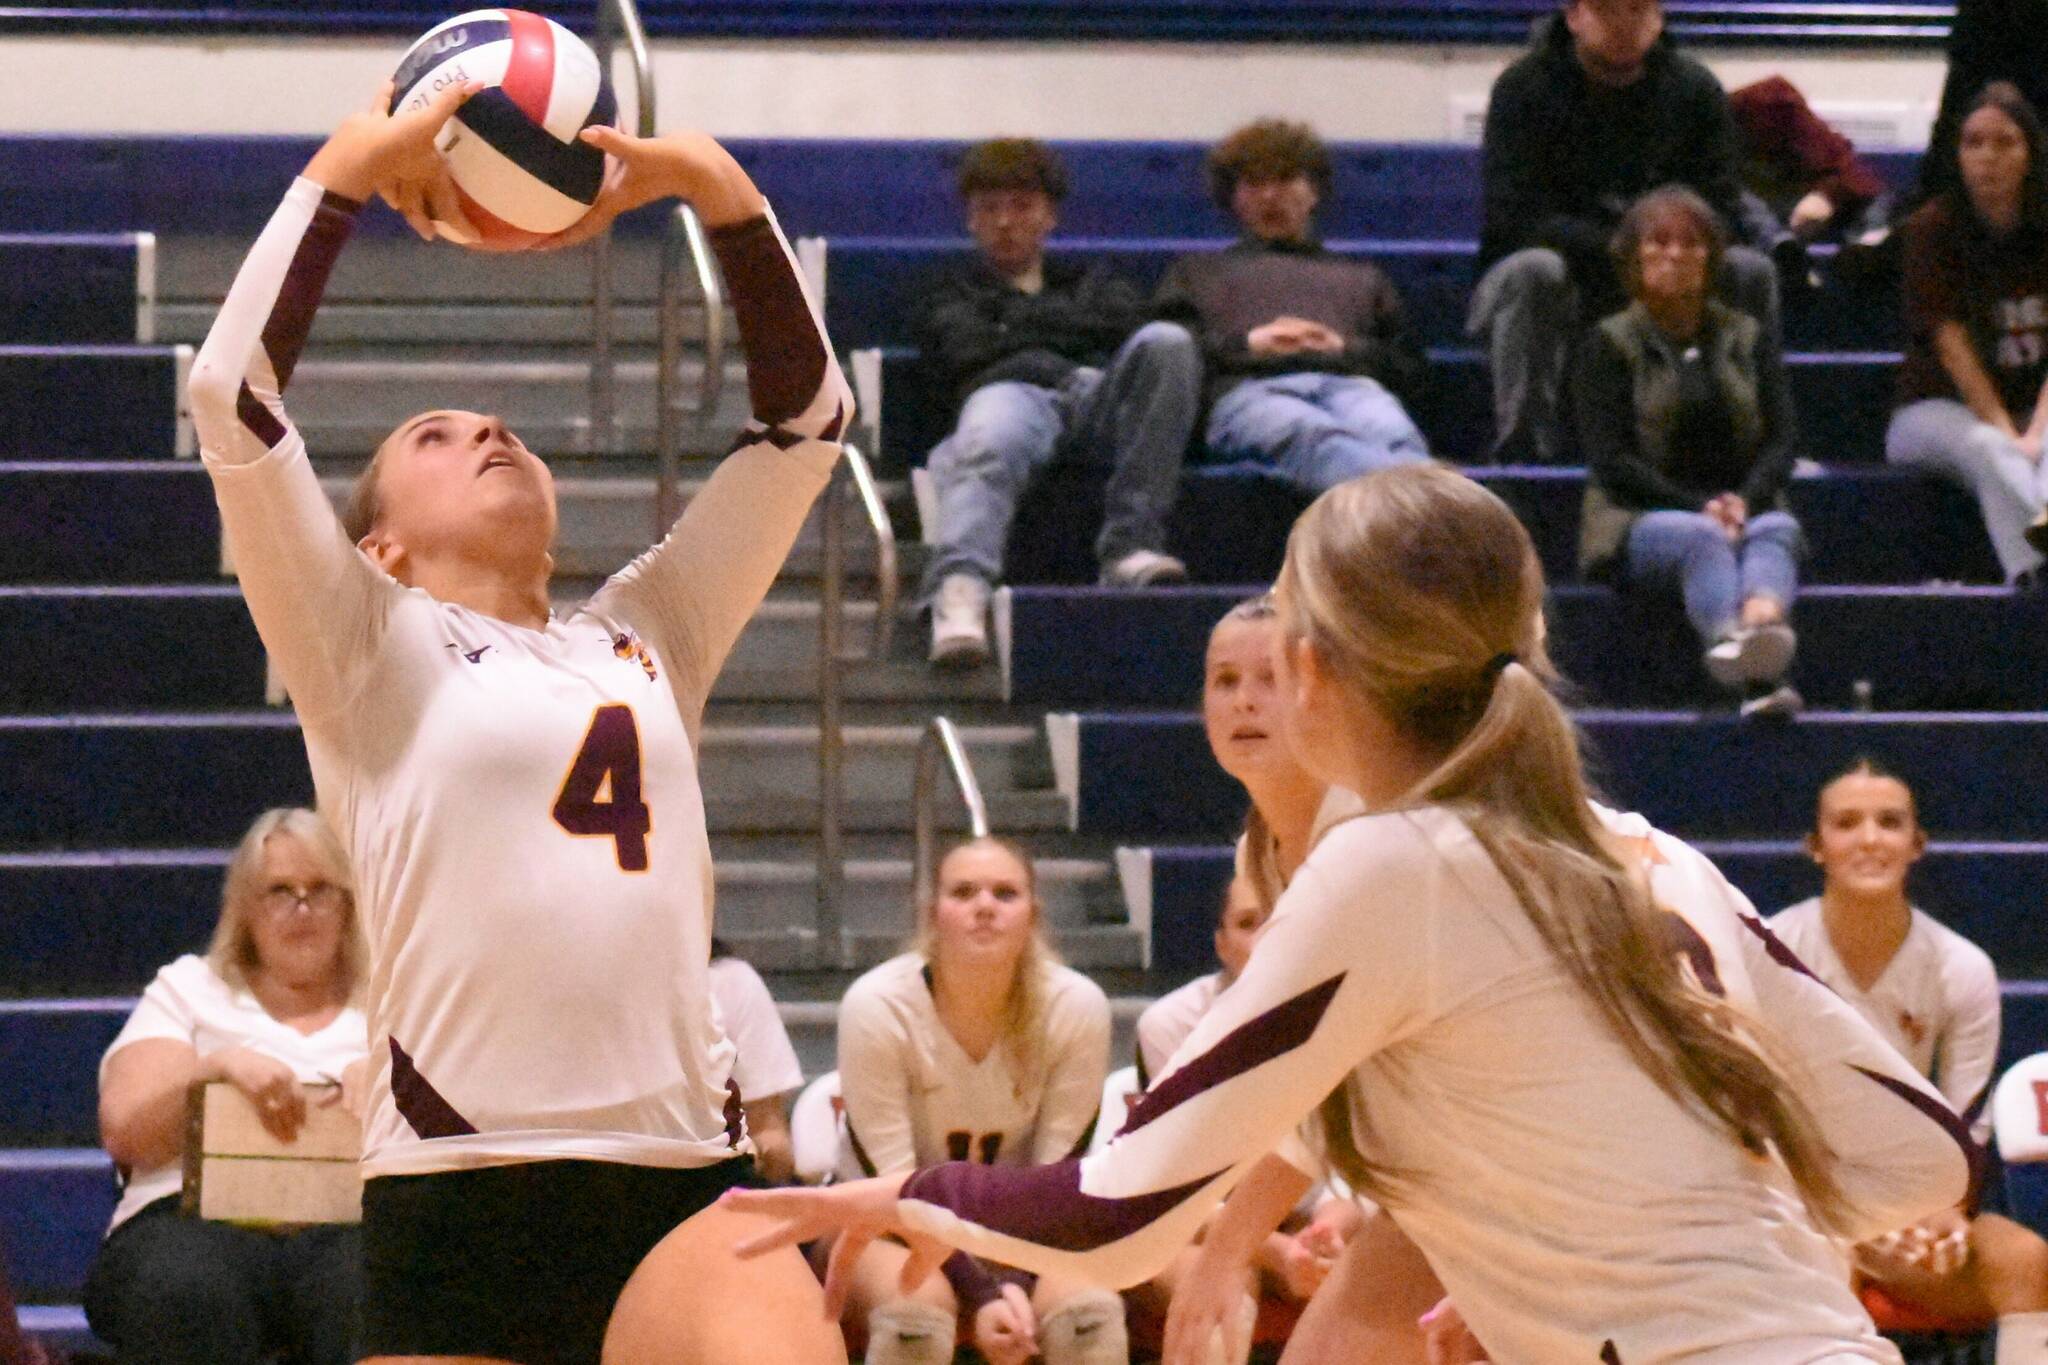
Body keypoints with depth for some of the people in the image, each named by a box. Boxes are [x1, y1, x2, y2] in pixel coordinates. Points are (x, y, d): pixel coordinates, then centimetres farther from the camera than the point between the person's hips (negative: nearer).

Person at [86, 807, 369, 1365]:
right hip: (198, 1216, 0)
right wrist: (218, 1064, -7)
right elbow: (123, 1133, 9)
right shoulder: (187, 990, 23)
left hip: (345, 1219, 1)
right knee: (185, 1290, -40)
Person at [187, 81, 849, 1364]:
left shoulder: (646, 633, 21)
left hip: (680, 1180, 2)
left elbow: (807, 412, 19)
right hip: (456, 1194, -2)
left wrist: (715, 188, 8)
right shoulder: (367, 645, 11)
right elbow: (234, 393, -2)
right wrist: (350, 169, 1)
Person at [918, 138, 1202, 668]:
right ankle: (959, 594, -71)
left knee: (1166, 342, -33)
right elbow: (965, 352, 11)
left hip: (1102, 396, 2)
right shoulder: (952, 292, 35)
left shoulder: (1092, 281, 39)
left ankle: (1130, 546, -36)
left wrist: (1024, 320, 13)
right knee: (987, 445, -42)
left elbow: (1126, 323, 15)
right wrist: (1072, 328, 13)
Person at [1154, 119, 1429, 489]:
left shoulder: (1362, 278, 40)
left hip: (1350, 383, 2)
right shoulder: (1199, 271, 39)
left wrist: (1345, 348, 4)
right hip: (1251, 389, -2)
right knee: (1317, 438, -44)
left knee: (1396, 438, -40)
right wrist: (1250, 343, 2)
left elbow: (1408, 371, 25)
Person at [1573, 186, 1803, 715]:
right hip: (1640, 520, -3)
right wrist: (1698, 507, -17)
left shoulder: (1748, 339, 19)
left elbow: (1780, 443, 7)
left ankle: (1761, 629, -69)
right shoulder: (1608, 345, 9)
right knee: (1702, 537, -36)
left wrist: (1745, 501, -16)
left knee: (1778, 528, -32)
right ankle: (1759, 675, -68)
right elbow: (1611, 460, -3)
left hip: (1742, 511, 3)